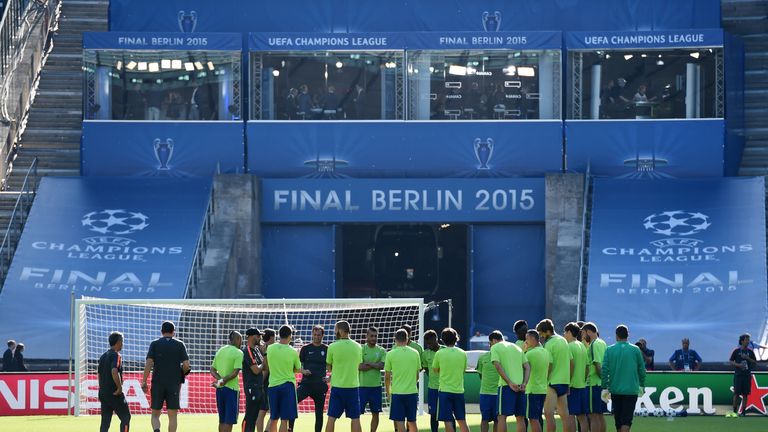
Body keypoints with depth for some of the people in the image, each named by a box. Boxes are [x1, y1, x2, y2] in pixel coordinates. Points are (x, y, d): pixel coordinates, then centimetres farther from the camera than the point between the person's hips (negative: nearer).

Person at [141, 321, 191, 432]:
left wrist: (144, 381, -2)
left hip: (157, 382, 0)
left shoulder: (154, 344, 3)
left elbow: (149, 363, -6)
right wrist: (181, 374, 18)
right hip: (174, 384, 0)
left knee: (155, 414, 7)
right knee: (172, 415, 5)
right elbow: (186, 365, -2)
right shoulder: (180, 345, 3)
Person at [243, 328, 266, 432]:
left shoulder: (257, 349, 14)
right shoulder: (248, 351, -14)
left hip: (259, 387, 9)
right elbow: (256, 370, -19)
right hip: (252, 387, -9)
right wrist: (263, 365, -1)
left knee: (255, 415, 11)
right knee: (249, 416, -8)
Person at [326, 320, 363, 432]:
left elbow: (329, 367, 3)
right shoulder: (357, 347, 2)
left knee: (331, 418, 4)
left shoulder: (333, 347, -7)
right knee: (355, 419, 4)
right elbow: (359, 366, 12)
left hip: (337, 386, -2)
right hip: (353, 386, 2)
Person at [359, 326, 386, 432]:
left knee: (375, 413, 7)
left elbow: (382, 366, -9)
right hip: (362, 385, -3)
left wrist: (369, 364, -14)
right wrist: (376, 365, -9)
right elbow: (360, 366, -13)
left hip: (376, 386, 3)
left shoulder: (381, 351, 5)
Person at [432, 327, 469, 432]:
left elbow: (435, 369, 7)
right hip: (459, 391, 3)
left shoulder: (439, 353, -6)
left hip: (444, 390, -3)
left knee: (448, 421, -4)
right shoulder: (462, 353, 1)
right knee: (462, 421, 11)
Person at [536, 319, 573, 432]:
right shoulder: (563, 341, 13)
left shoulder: (549, 344, -12)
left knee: (548, 414, -10)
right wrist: (569, 380, 20)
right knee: (565, 414, 8)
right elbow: (571, 362, 17)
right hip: (564, 381, 8)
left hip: (553, 381, -8)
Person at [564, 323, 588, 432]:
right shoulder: (582, 346, 14)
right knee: (582, 415, 8)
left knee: (570, 415, -6)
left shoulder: (570, 346, -10)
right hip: (582, 385, 8)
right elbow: (586, 367, 15)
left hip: (572, 386, -8)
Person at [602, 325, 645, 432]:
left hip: (615, 390, 2)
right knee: (626, 419, -5)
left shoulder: (609, 350, -1)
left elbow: (605, 370, -5)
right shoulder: (635, 350, -2)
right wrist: (642, 385, 17)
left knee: (618, 419, 15)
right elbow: (642, 369, 3)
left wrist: (605, 388, -1)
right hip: (631, 390, -2)